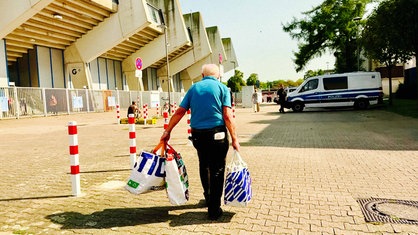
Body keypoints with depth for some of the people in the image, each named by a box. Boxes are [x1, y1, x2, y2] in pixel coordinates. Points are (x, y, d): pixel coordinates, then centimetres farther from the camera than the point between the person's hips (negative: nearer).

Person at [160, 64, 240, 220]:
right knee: (217, 170, 6)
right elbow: (227, 116, -10)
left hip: (197, 134, 4)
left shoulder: (194, 88, 10)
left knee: (204, 166, 23)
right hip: (217, 133, -3)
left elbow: (179, 112, 5)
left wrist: (167, 131, 12)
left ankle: (208, 197, 40)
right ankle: (214, 210, 10)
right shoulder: (222, 88, 1)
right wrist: (234, 138, -7)